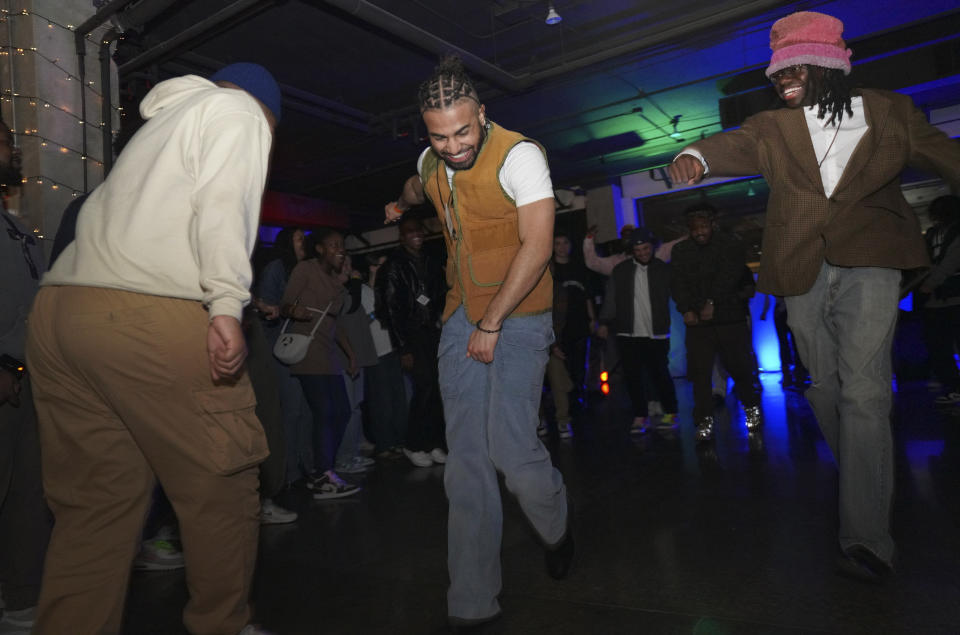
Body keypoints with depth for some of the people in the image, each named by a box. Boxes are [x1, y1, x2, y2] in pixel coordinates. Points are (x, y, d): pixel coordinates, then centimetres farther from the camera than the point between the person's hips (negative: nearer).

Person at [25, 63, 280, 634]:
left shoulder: (160, 122, 32)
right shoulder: (238, 109, 10)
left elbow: (112, 209, 25)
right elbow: (224, 201, -10)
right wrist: (227, 305, -19)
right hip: (150, 315, -9)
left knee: (96, 502, 11)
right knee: (222, 485, 3)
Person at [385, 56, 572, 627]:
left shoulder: (519, 155, -10)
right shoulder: (431, 163, 11)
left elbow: (537, 246, -17)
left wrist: (492, 323, -16)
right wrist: (405, 203, 29)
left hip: (519, 314, -6)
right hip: (462, 317, 6)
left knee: (510, 448, -15)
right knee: (468, 457, 1)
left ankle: (557, 527, 21)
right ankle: (473, 602, 11)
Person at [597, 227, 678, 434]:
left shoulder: (663, 269, 4)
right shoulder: (621, 270, 6)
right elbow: (611, 299, 6)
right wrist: (605, 323, -1)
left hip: (656, 334, -1)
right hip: (628, 334, 2)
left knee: (660, 374, 2)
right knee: (633, 377, 3)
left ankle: (670, 413, 20)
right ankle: (640, 417, 14)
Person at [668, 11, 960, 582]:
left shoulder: (890, 114, 8)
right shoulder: (774, 127, 9)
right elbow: (735, 145, -11)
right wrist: (696, 156, -34)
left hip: (868, 263, -2)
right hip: (802, 272, 3)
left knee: (863, 391, -14)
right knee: (825, 387, 11)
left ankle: (867, 538, -11)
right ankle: (867, 486, 35)